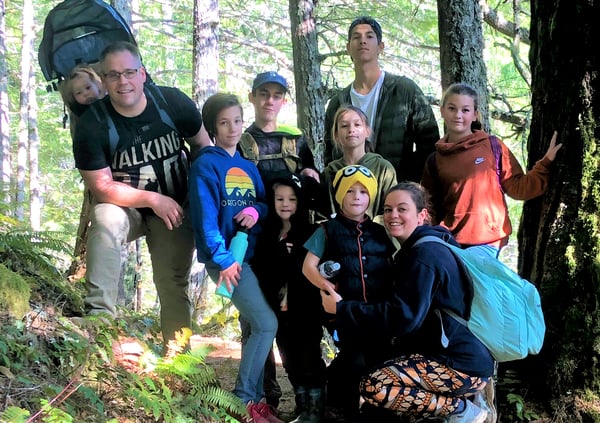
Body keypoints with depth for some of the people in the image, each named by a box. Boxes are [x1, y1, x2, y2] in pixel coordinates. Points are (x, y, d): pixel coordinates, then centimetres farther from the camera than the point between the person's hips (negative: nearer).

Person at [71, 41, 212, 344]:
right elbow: (102, 187, -18)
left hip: (175, 208, 2)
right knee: (105, 221, -35)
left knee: (174, 288, 0)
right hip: (123, 205, -1)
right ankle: (98, 314, -34)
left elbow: (203, 147, 3)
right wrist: (153, 199, -23)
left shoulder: (174, 102, -12)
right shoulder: (91, 124, -19)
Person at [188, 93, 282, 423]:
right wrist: (223, 259, -20)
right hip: (226, 257, -7)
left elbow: (265, 203, 17)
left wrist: (257, 210, -7)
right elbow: (205, 216, -14)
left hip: (252, 255, 7)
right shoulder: (206, 165, -7)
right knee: (266, 324, -14)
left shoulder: (248, 167, 15)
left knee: (255, 327, 8)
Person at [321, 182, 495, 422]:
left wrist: (342, 308, -17)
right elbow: (405, 308, 18)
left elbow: (404, 316, -24)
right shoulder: (416, 249, 16)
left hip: (463, 364, -11)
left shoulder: (425, 252, -16)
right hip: (450, 352, 11)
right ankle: (460, 396, 12)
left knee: (374, 388, -21)